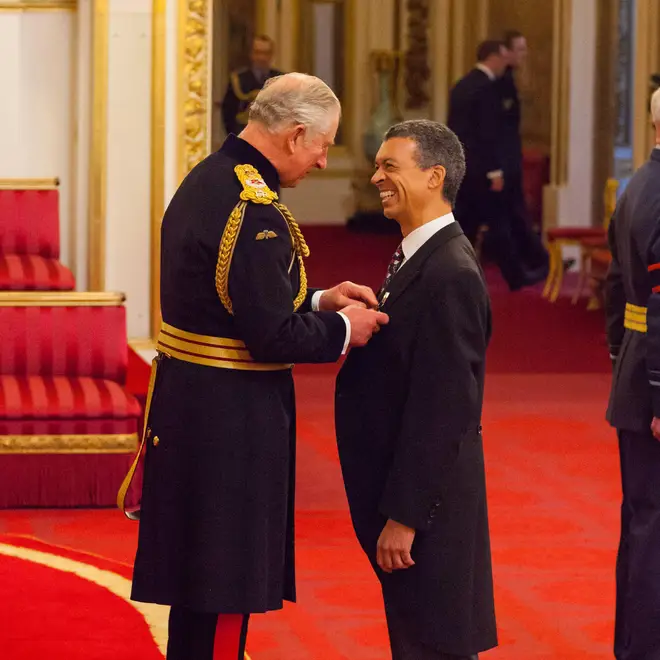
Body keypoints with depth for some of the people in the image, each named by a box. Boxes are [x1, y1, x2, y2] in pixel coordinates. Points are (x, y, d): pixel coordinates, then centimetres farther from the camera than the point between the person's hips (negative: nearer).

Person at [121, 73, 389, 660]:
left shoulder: (207, 180, 9)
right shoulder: (254, 210, -21)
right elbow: (271, 337, -22)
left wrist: (317, 301, 12)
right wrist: (343, 329, -6)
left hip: (186, 404, 10)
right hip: (230, 418, -10)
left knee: (198, 579, 19)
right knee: (224, 592, 0)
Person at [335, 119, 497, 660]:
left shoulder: (450, 275, -20)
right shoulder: (418, 259, 11)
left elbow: (441, 409, -23)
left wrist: (403, 516, -22)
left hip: (427, 497, -10)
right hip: (403, 493, 10)